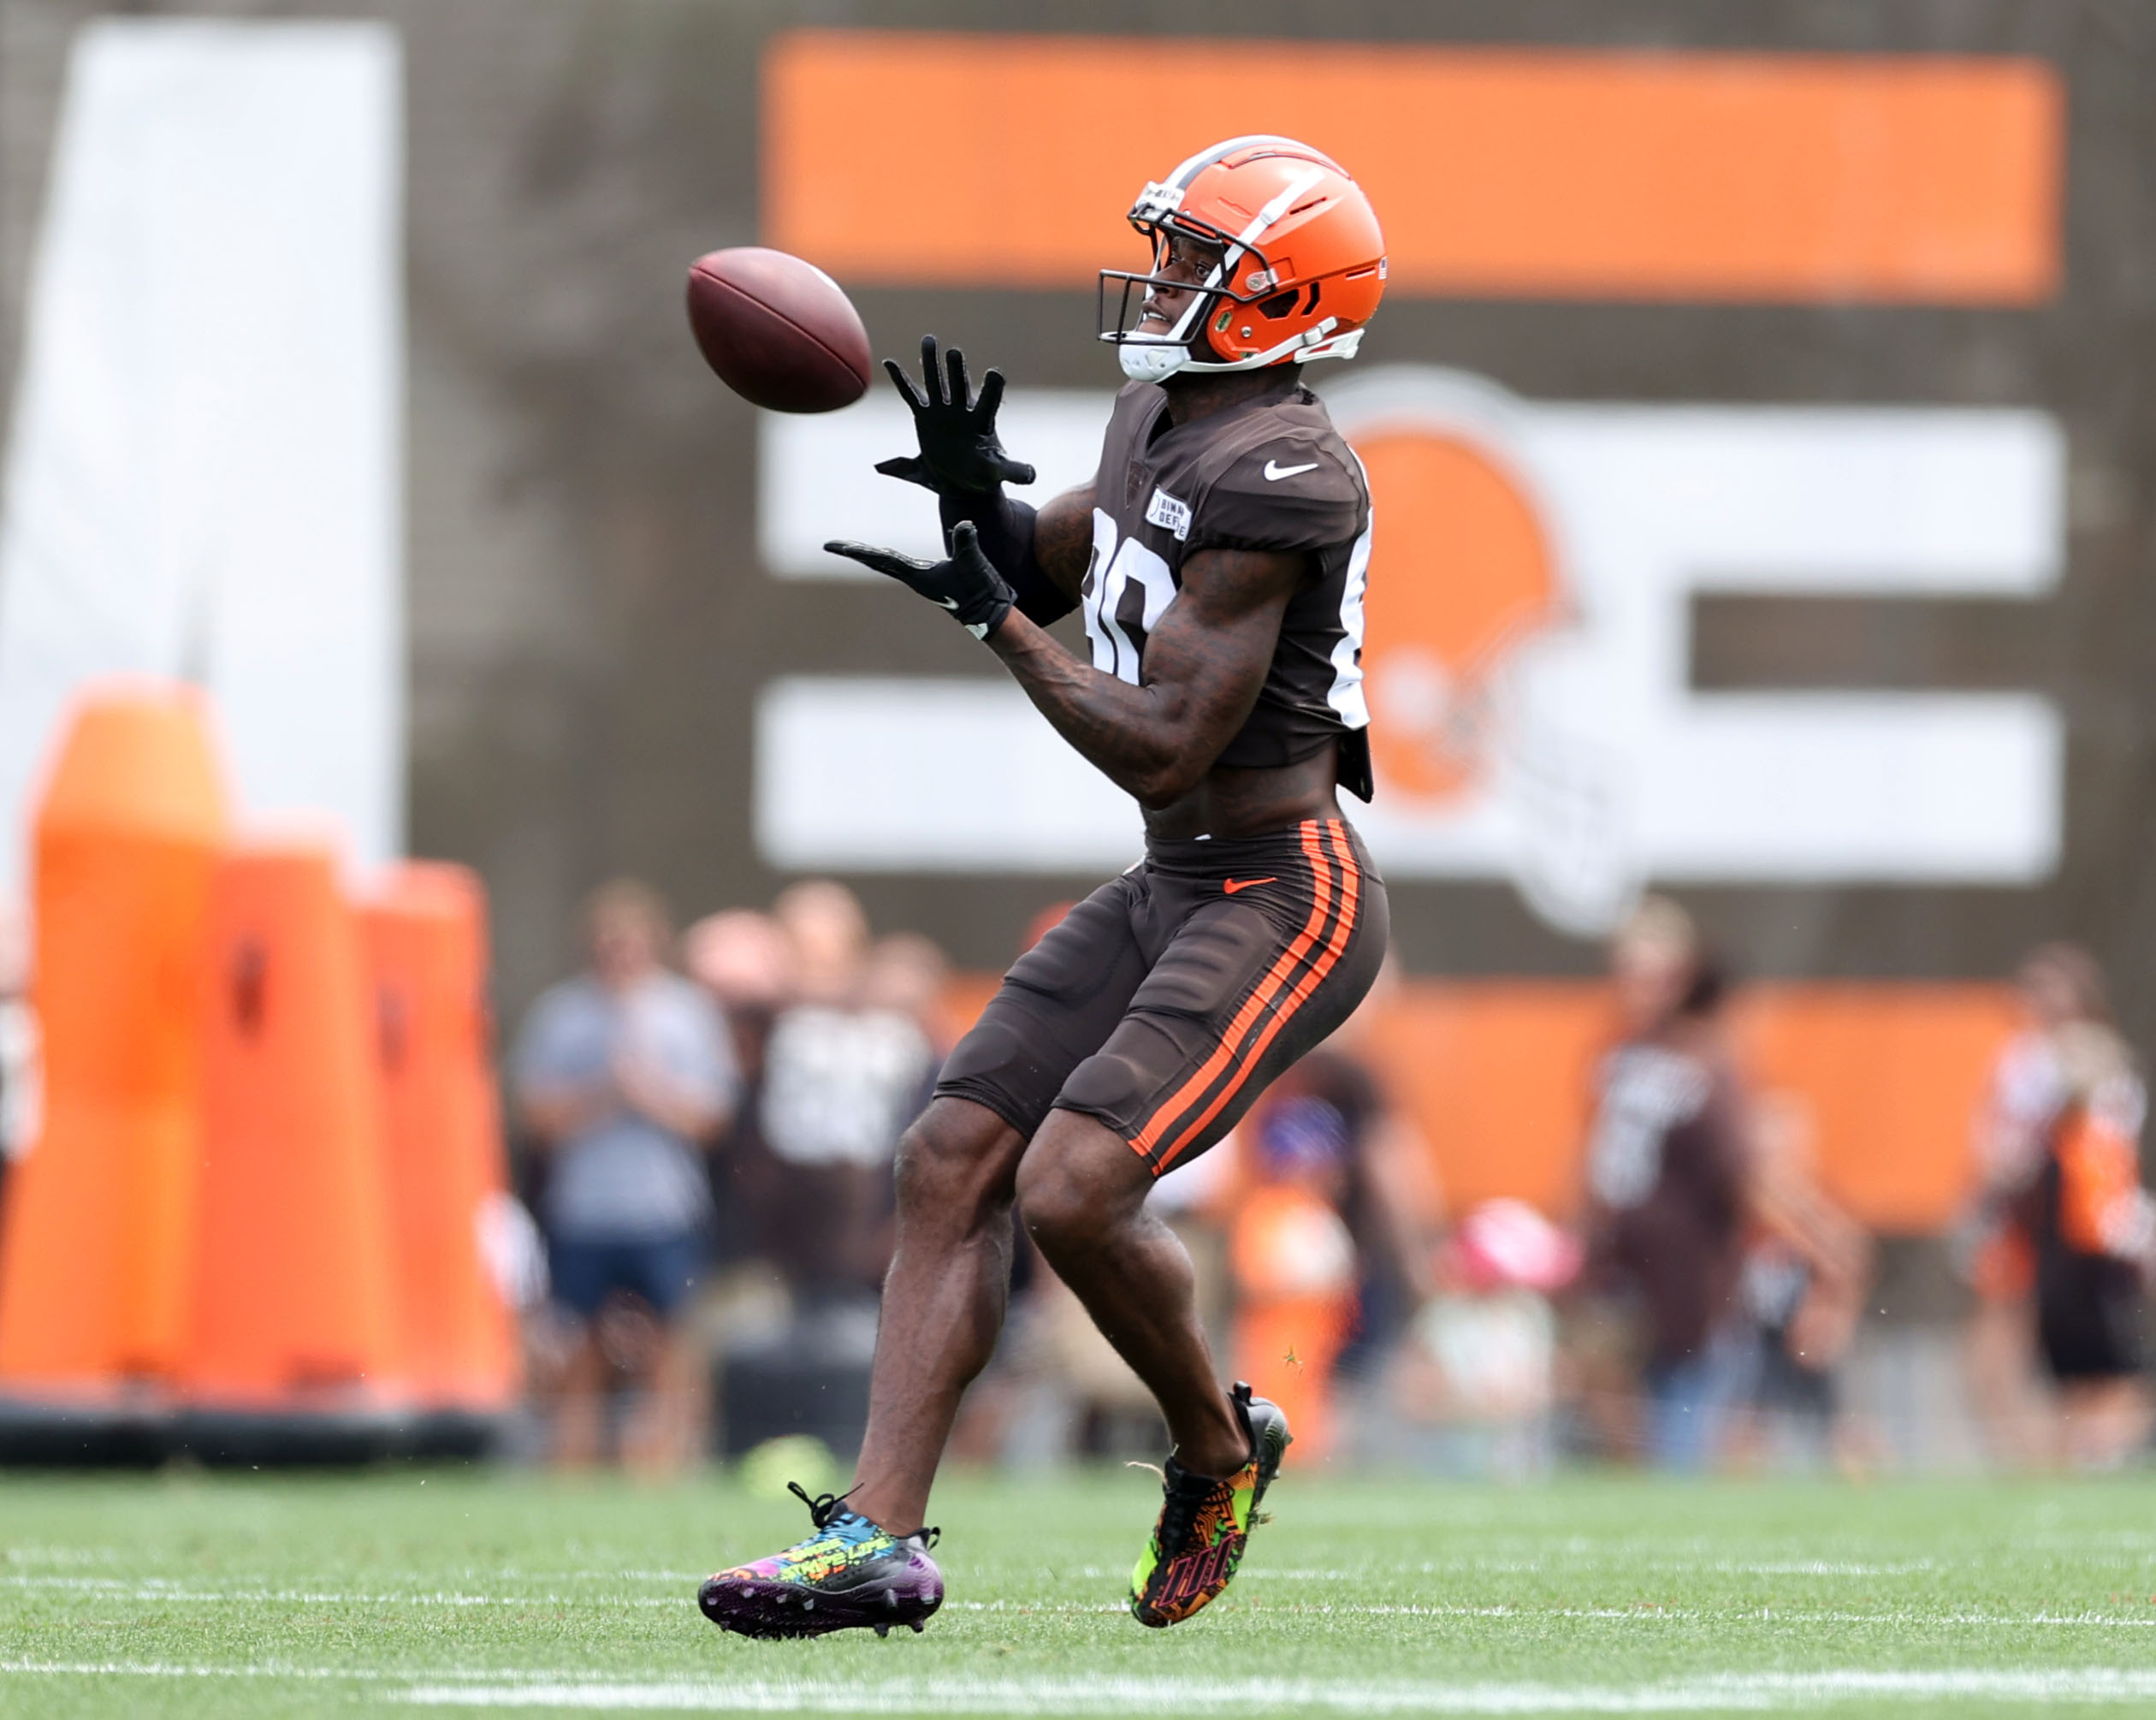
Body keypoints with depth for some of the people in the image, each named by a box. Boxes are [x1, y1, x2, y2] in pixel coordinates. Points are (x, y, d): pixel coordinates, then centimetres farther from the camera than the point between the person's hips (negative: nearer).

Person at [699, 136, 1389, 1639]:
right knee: (954, 1163, 0)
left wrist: (991, 615, -18)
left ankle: (1220, 1453, 6)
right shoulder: (1162, 417, 9)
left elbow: (1164, 749, -24)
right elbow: (1043, 575, 21)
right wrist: (980, 499, -1)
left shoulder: (1270, 473, -22)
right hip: (1172, 890, 10)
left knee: (1074, 1189, -21)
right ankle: (882, 1535, -2)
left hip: (1278, 901, -10)